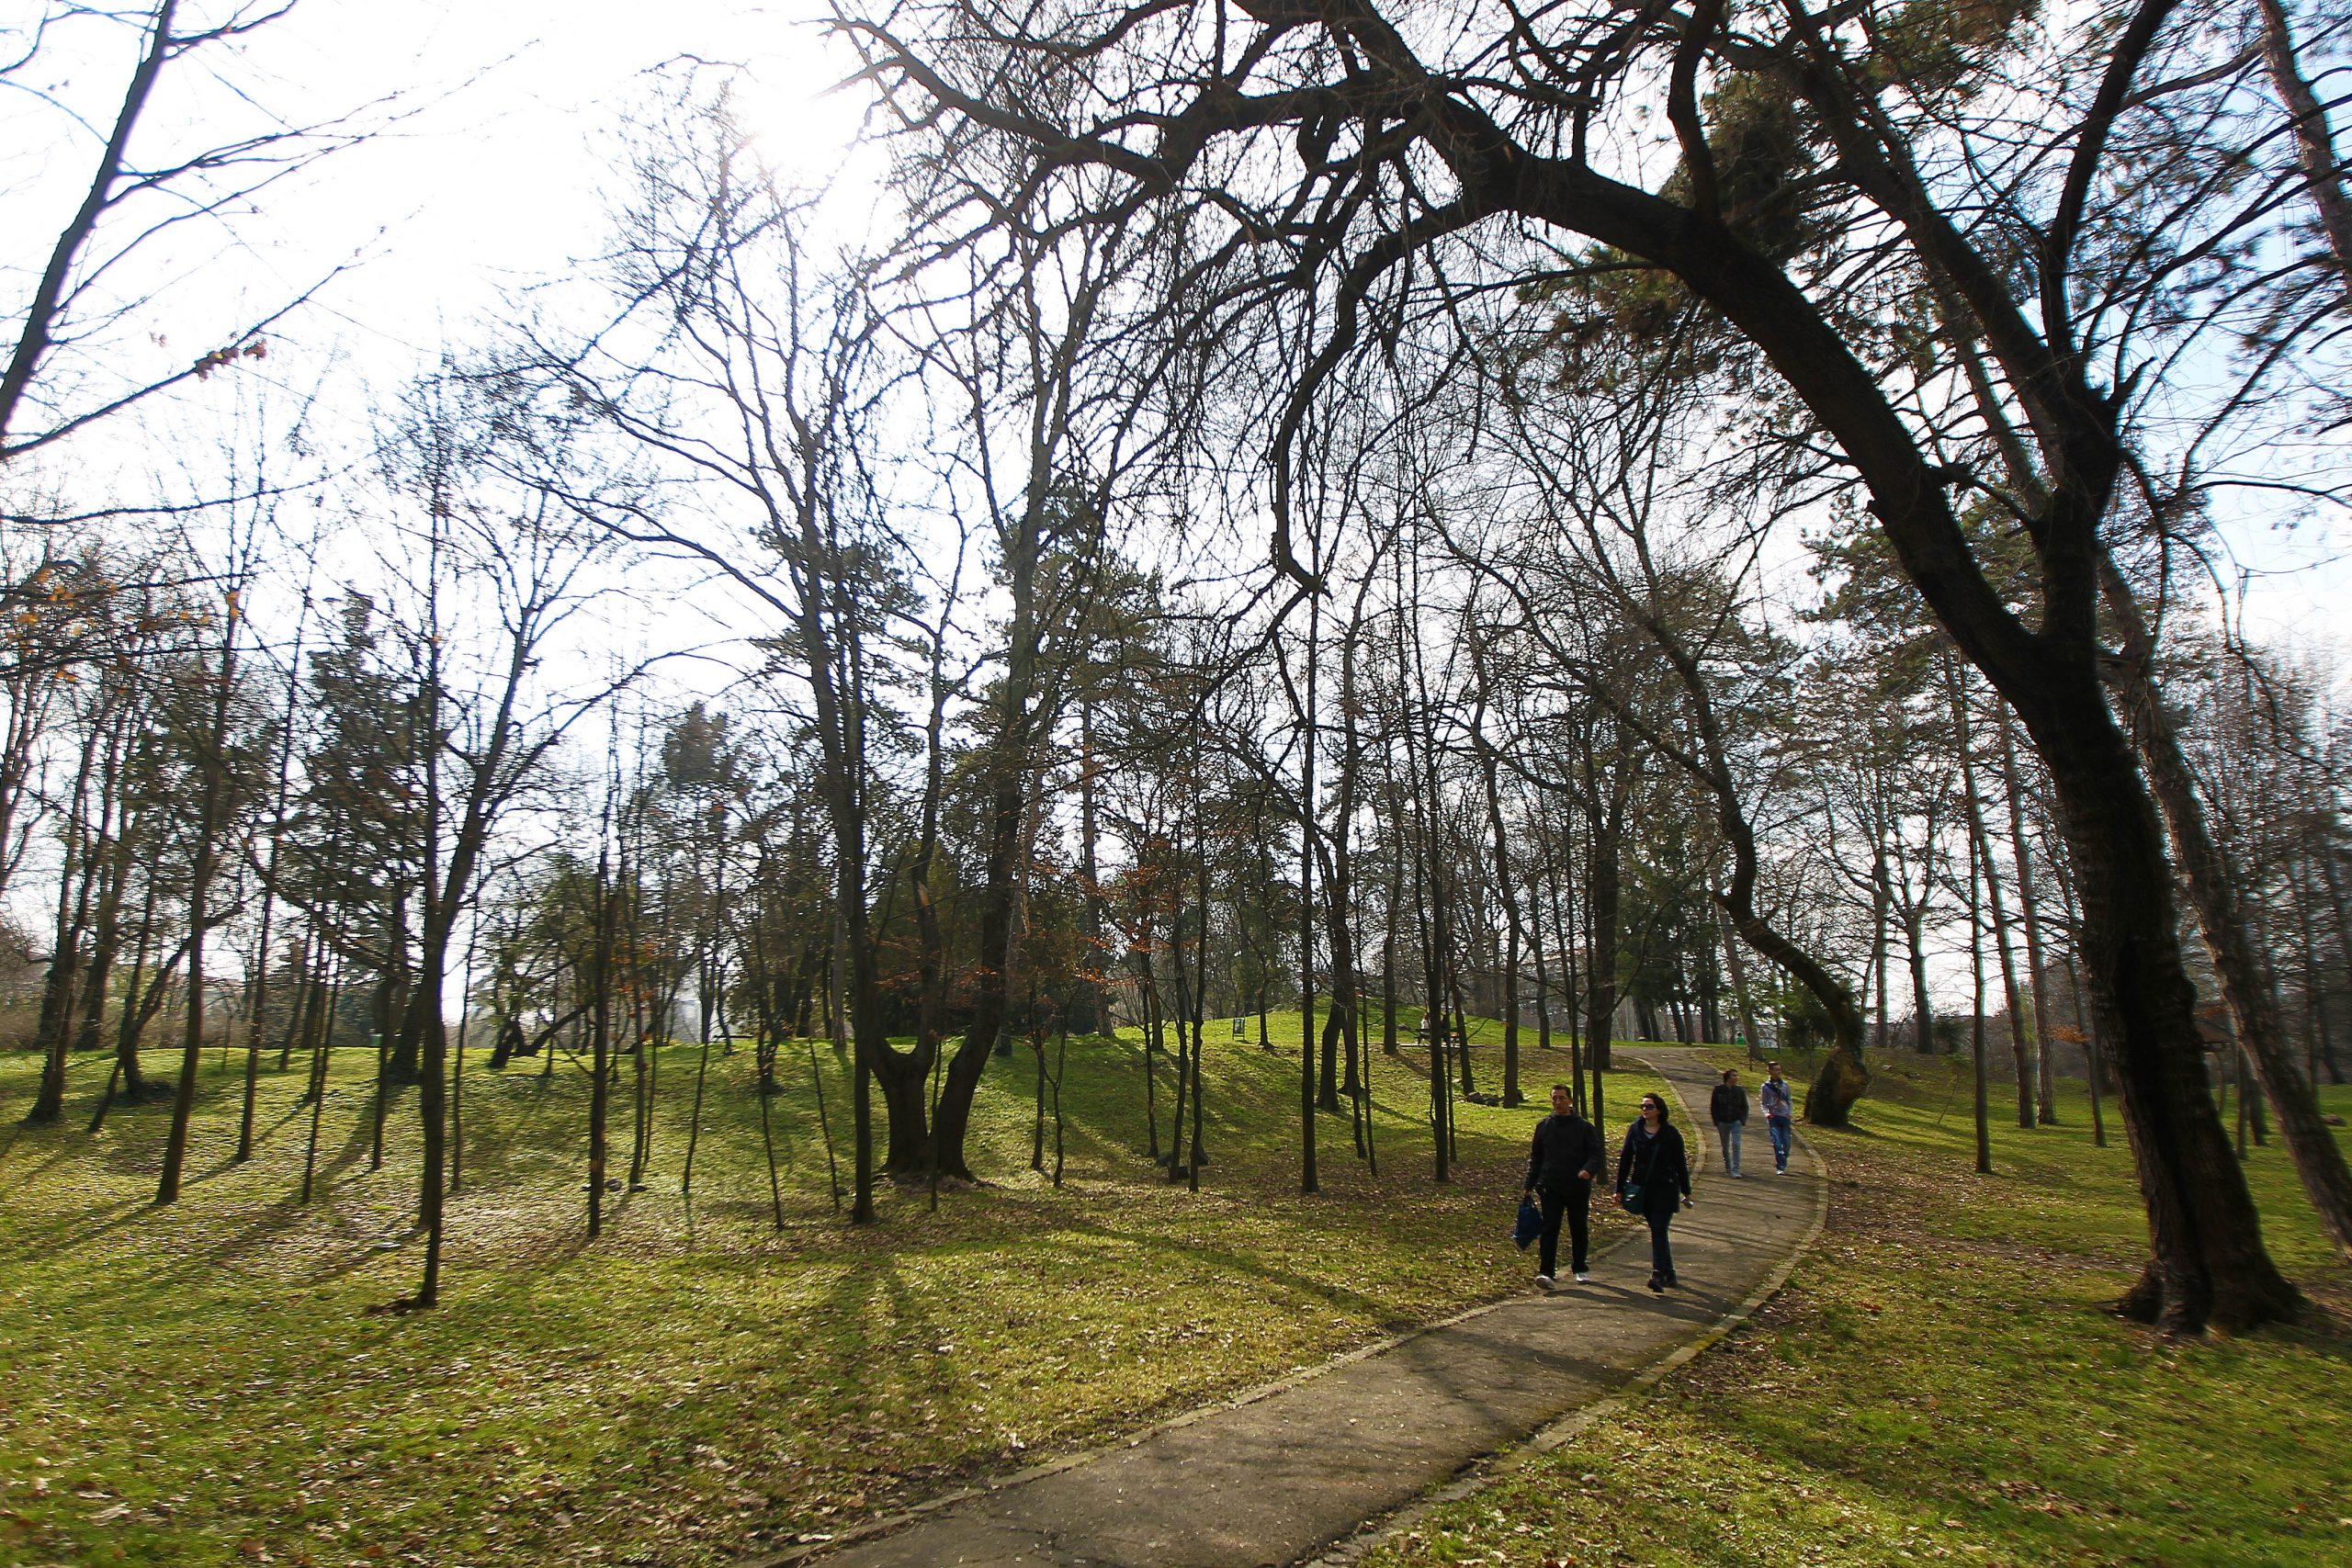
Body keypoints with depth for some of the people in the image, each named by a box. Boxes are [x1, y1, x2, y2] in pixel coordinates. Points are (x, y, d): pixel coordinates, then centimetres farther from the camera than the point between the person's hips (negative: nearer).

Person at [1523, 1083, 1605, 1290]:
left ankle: (1579, 1269, 28)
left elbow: (1598, 1153, -3)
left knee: (1579, 1231, 11)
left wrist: (1588, 1170, -24)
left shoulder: (1584, 1127, 3)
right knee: (1550, 1229, -8)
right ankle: (1546, 1272, -11)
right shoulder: (1543, 1126, 8)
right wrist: (1530, 1184, 9)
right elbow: (1535, 1157, 14)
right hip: (1550, 1187, 0)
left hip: (1578, 1188, 0)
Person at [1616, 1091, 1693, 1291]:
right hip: (1642, 1189, 3)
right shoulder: (1635, 1130, 3)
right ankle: (1668, 1274, 23)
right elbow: (1625, 1160, 6)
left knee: (1659, 1231, -12)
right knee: (1657, 1232, 11)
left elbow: (1680, 1163, 3)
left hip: (1665, 1190, -3)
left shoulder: (1670, 1133, -4)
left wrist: (1686, 1191, 4)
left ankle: (1659, 1274, -16)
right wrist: (1620, 1189, 4)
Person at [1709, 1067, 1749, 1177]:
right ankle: (1728, 1167, 31)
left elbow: (1745, 1107, 7)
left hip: (1736, 1122, 0)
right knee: (1725, 1147, 12)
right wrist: (1716, 1122, -4)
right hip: (1722, 1122, 0)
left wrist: (1743, 1121, -3)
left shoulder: (1740, 1091, -1)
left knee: (1736, 1145, -12)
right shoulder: (1718, 1090, -5)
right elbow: (1713, 1107, 1)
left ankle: (1735, 1170, -10)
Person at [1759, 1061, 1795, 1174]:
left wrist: (1790, 1113, 1)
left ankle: (1783, 1164, 23)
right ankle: (1780, 1168, -8)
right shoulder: (1766, 1086, 2)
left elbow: (1789, 1100, 14)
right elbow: (1764, 1103, 6)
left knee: (1786, 1142, 3)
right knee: (1777, 1142, -10)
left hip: (1785, 1117, 3)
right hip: (1773, 1117, -3)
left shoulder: (1785, 1084, 10)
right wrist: (1766, 1115, -9)